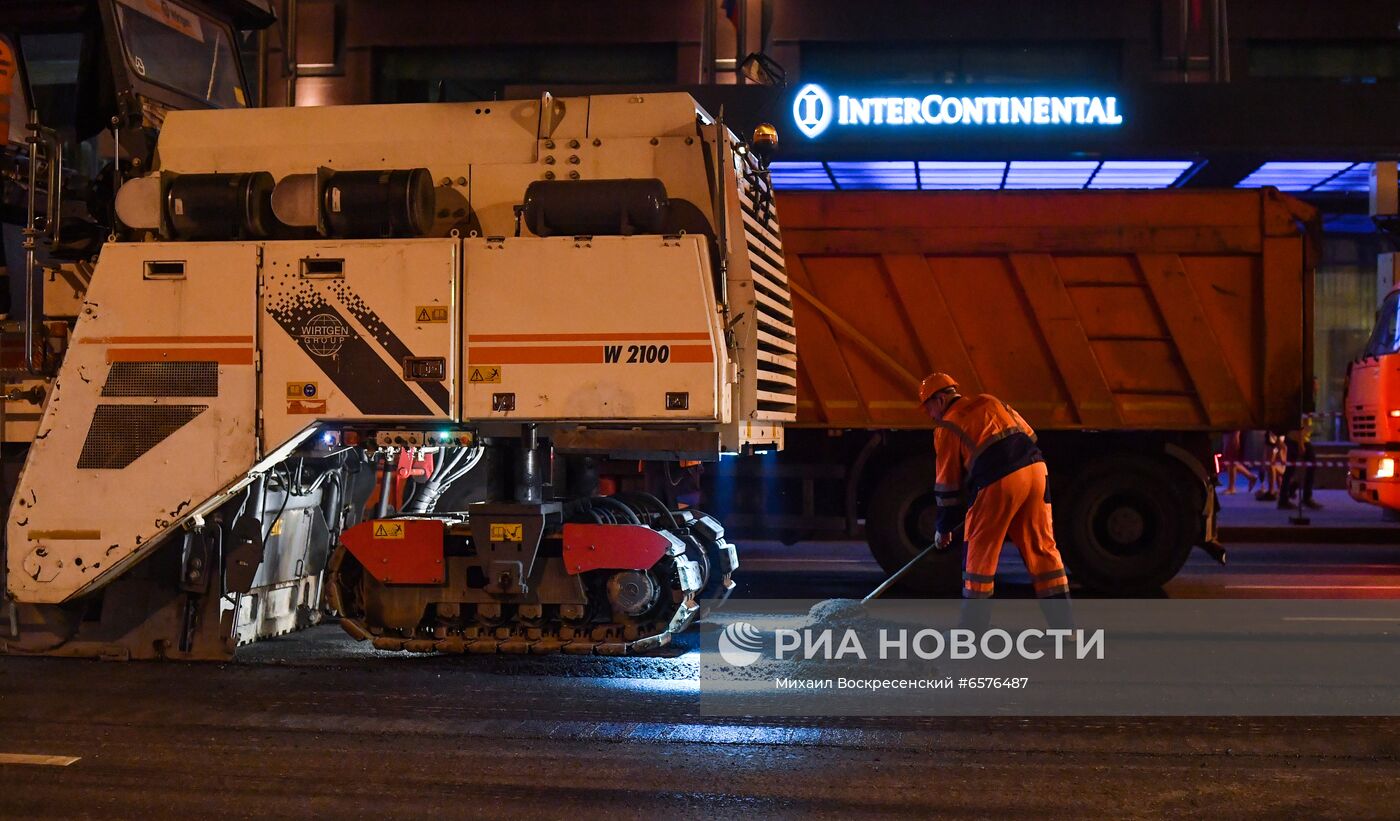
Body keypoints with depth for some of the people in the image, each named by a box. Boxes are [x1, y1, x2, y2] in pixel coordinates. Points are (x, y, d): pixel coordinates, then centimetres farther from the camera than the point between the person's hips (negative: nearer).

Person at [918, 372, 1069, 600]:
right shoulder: (990, 401, 24)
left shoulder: (947, 427, 8)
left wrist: (944, 529, 19)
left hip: (998, 482, -6)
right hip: (1035, 469, 6)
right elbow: (1029, 435, 23)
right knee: (1042, 546, 11)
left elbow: (948, 483, 9)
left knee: (980, 551, 8)